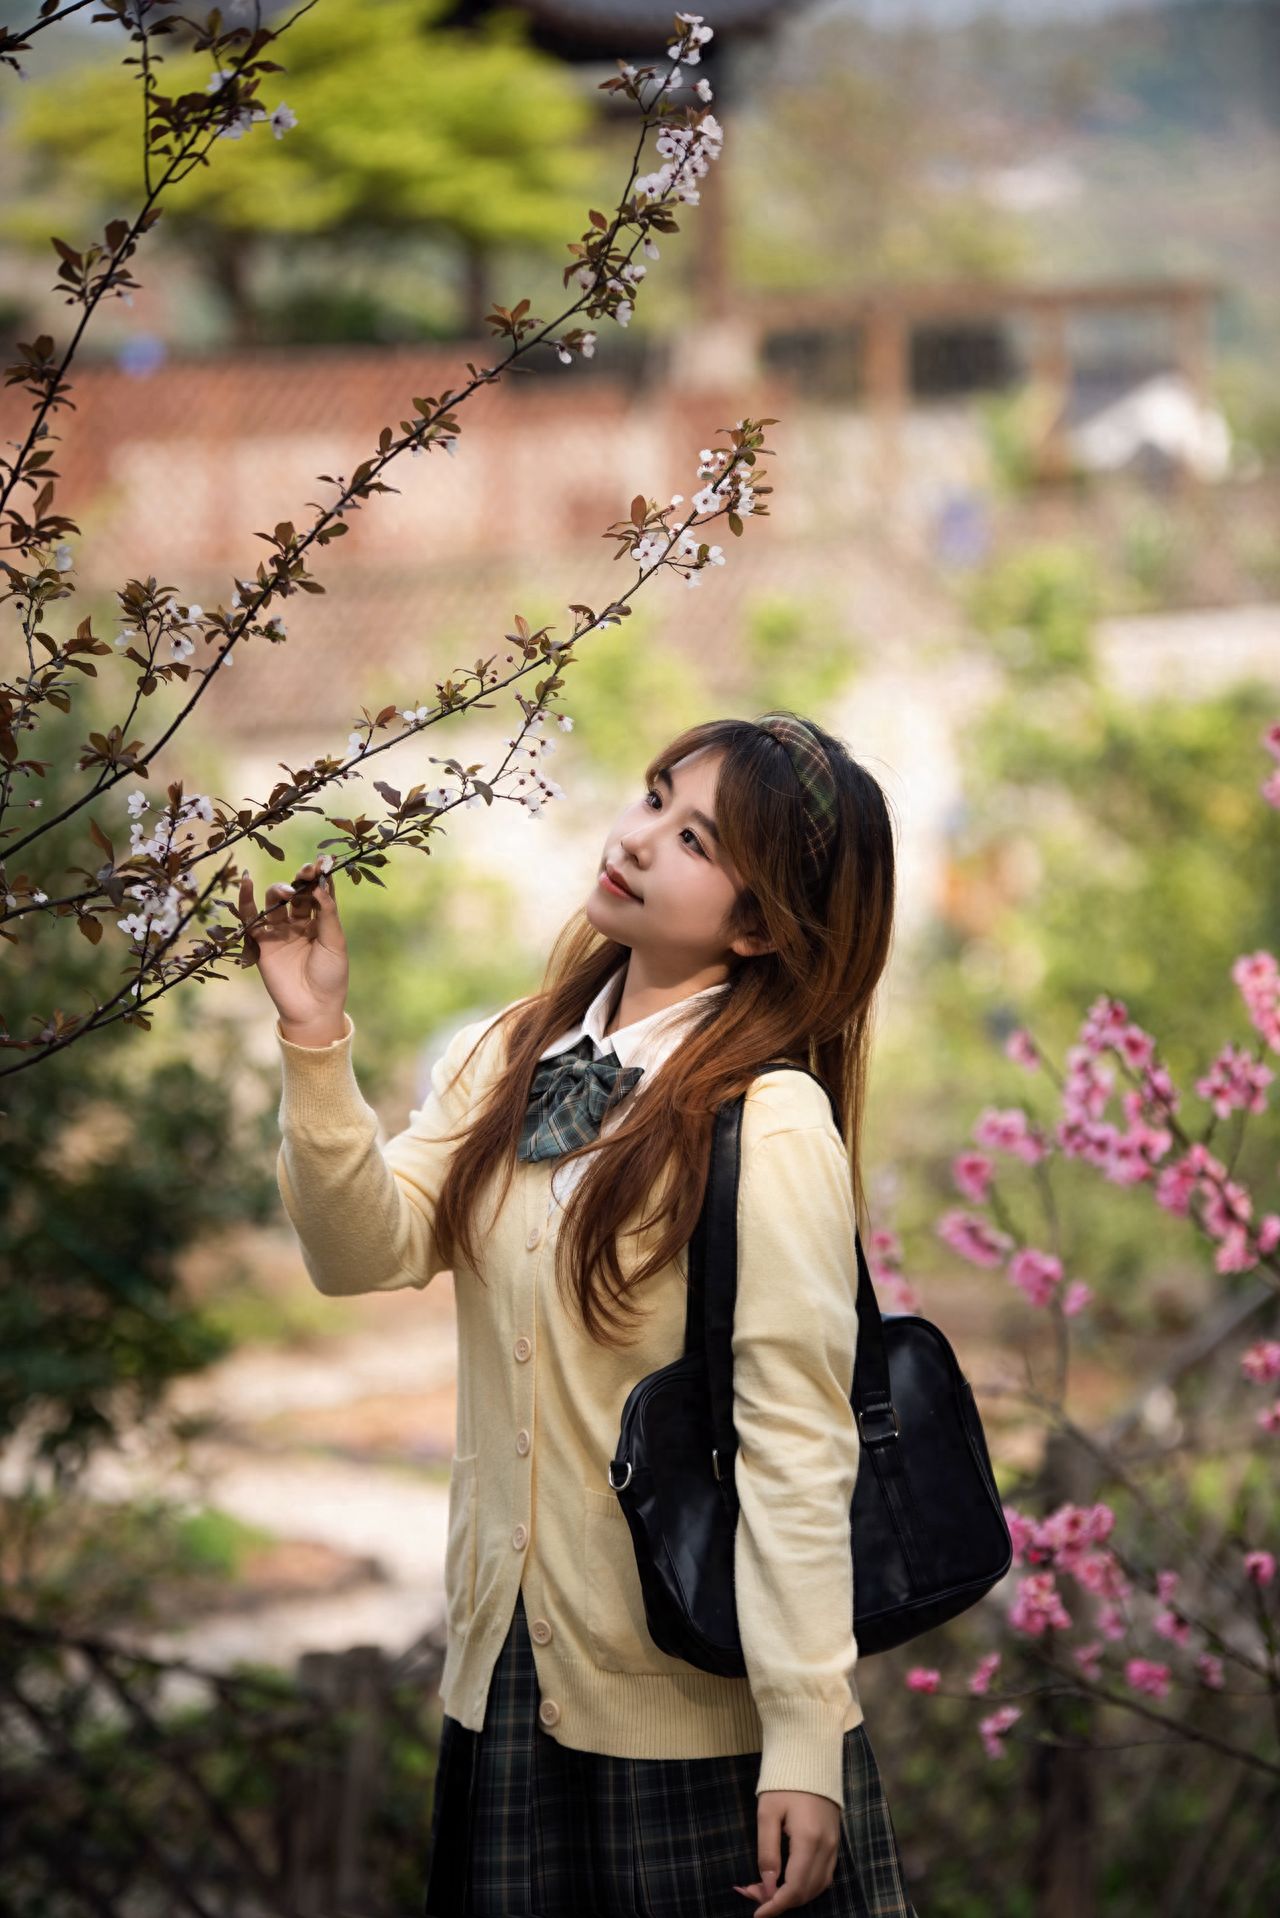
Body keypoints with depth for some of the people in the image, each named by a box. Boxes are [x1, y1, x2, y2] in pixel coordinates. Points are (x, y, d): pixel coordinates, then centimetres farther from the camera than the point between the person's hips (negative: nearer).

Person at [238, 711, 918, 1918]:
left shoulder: (770, 1125, -17)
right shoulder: (507, 1061, 5)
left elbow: (796, 1446, -19)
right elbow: (371, 1251, -3)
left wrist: (806, 1744, -21)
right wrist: (316, 1040, -15)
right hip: (507, 1665, 6)